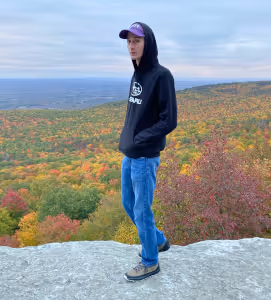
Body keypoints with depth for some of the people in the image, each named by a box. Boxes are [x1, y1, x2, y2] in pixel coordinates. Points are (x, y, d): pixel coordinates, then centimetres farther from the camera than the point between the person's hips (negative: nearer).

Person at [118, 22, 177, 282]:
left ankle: (150, 262, 25)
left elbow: (169, 121, -17)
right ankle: (158, 241, 40)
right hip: (128, 155, 8)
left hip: (145, 158, -8)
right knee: (128, 204, 19)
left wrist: (138, 142, -17)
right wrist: (126, 140, 5)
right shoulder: (136, 75, 11)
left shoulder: (161, 75, -13)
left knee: (141, 211, 3)